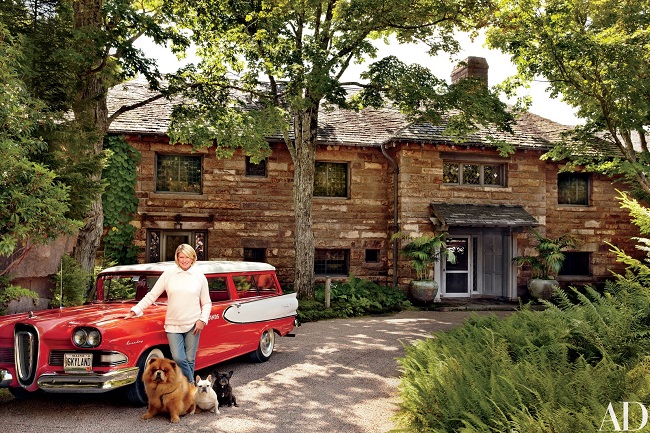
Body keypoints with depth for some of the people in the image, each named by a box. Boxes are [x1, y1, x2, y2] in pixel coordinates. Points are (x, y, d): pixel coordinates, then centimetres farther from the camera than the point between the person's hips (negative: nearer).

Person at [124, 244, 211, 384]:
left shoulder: (200, 277, 5)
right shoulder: (168, 274, 4)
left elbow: (206, 303, 10)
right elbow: (151, 295, 8)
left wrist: (203, 320, -3)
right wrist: (134, 311, 3)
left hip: (193, 325, 0)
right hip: (173, 325, 0)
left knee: (190, 360, 2)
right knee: (178, 358, -12)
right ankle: (192, 384, 8)